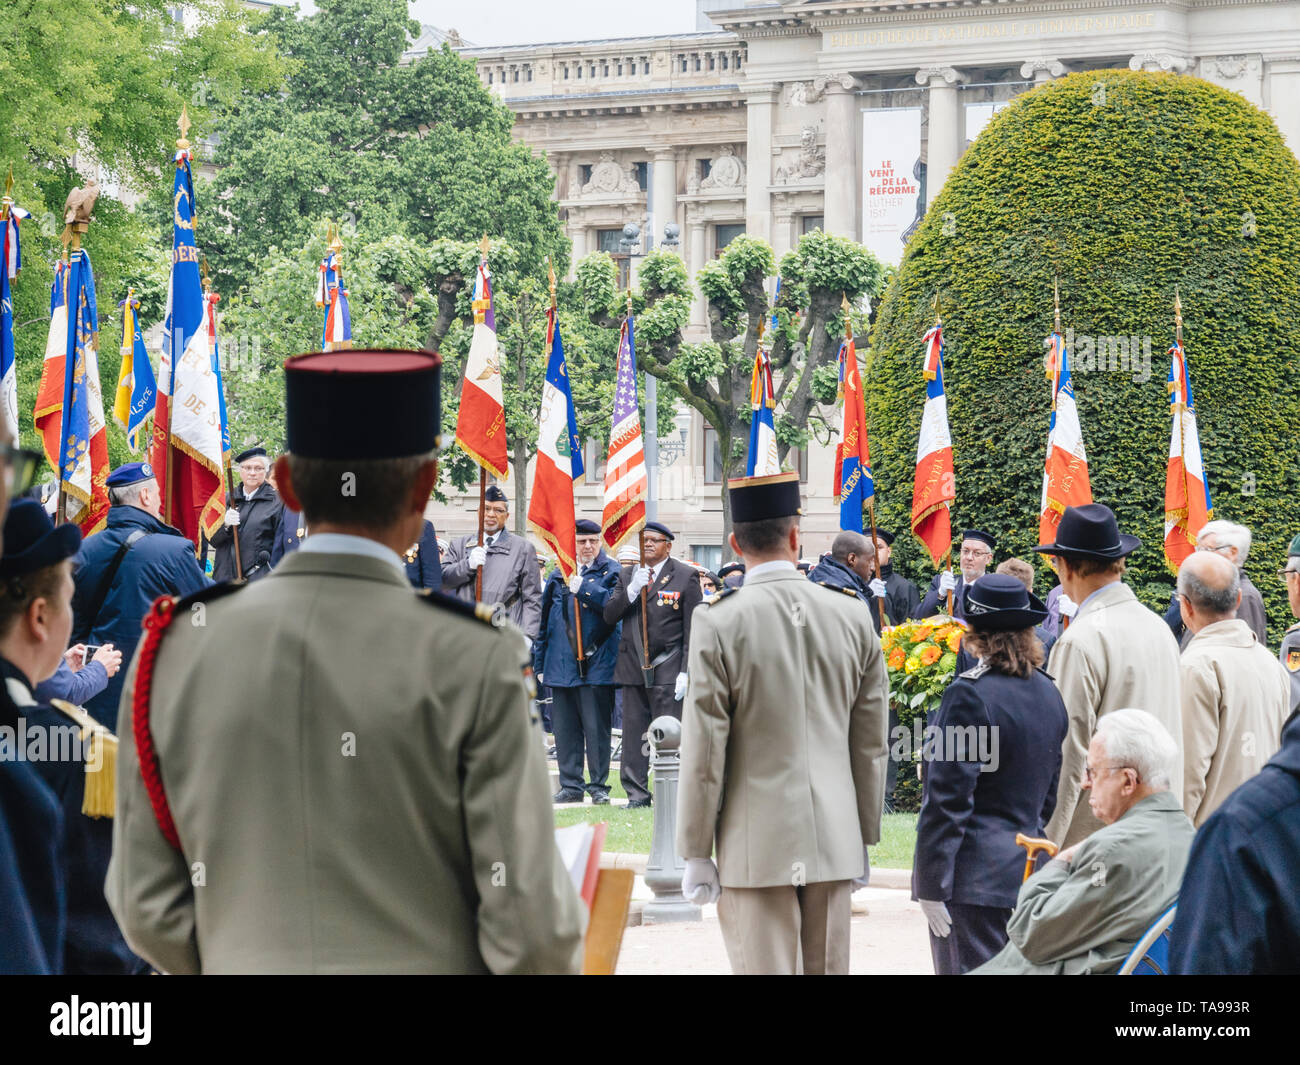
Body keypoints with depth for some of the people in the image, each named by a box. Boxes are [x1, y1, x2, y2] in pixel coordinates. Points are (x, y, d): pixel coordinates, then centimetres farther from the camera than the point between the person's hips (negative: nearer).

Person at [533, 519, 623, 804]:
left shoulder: (611, 572, 2)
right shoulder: (559, 575, 14)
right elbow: (545, 620, 17)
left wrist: (584, 589, -19)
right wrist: (539, 663, 14)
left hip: (597, 664, -4)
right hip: (561, 664, 4)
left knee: (596, 728, -3)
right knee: (564, 728, 7)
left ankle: (599, 786, 5)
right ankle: (571, 785, 14)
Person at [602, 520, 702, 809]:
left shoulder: (685, 576, 0)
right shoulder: (628, 577, 13)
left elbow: (693, 629, -4)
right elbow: (609, 616, 4)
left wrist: (686, 672, -10)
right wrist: (632, 590, -12)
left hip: (667, 669, -4)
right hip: (633, 669, 4)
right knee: (633, 734, 6)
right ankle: (637, 793, 12)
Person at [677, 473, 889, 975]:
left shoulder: (719, 623, -10)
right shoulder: (853, 618, 2)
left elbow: (704, 750, -9)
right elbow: (871, 745, 7)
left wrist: (696, 853, -2)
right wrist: (865, 836, 17)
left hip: (756, 846, -4)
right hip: (834, 840, 4)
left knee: (764, 967, -2)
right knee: (829, 967, 11)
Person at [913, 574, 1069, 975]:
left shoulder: (970, 694, -14)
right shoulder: (1049, 693, 10)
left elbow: (948, 798, -15)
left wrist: (932, 886, -13)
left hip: (975, 880, -8)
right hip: (1028, 877, 8)